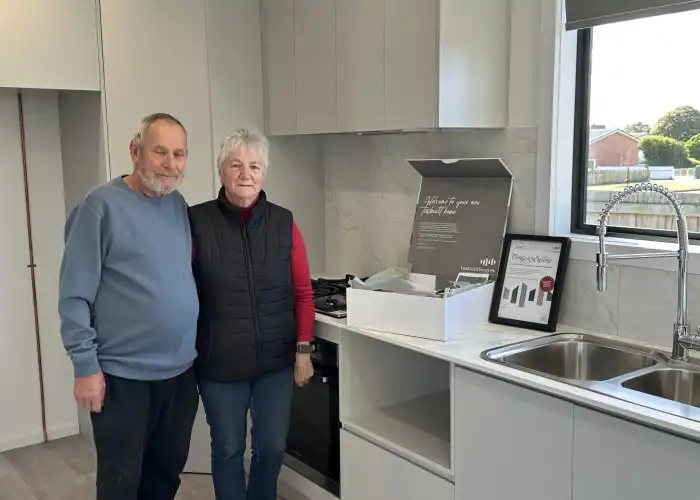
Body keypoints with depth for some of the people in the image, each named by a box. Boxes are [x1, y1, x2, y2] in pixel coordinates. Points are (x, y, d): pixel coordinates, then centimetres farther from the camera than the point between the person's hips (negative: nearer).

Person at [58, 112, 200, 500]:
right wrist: (86, 366, -13)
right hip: (123, 375, -5)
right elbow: (75, 295, -12)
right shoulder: (101, 206, -12)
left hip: (182, 369, 6)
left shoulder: (178, 205, 6)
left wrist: (192, 346, 12)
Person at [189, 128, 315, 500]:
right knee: (228, 448, 13)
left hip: (277, 360, 2)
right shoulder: (197, 222, -7)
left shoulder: (283, 223, -2)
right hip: (220, 362, -2)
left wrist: (303, 350, 0)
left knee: (272, 446, 14)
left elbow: (303, 293, 3)